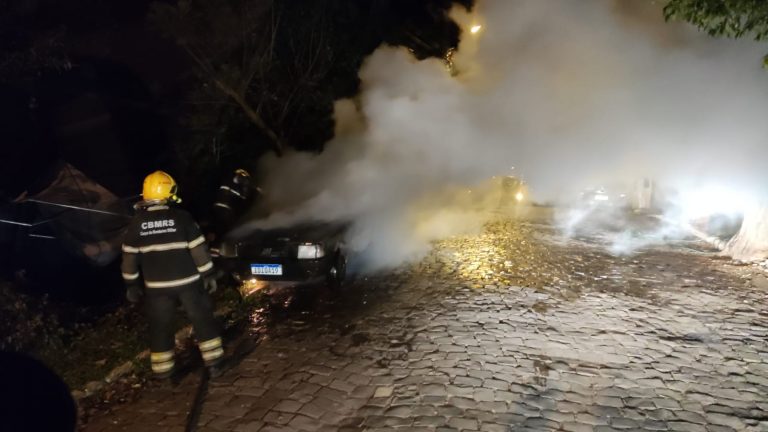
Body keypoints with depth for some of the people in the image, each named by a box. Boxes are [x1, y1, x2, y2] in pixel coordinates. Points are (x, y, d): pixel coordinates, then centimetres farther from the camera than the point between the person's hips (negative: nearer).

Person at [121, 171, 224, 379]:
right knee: (203, 320, 11)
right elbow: (199, 249, -10)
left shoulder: (137, 222, -1)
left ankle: (163, 370, 27)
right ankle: (214, 363, 16)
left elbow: (129, 257, 3)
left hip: (157, 286, 2)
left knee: (160, 326, 17)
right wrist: (208, 275, -1)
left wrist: (131, 284, 12)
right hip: (188, 281, -2)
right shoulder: (182, 217, -10)